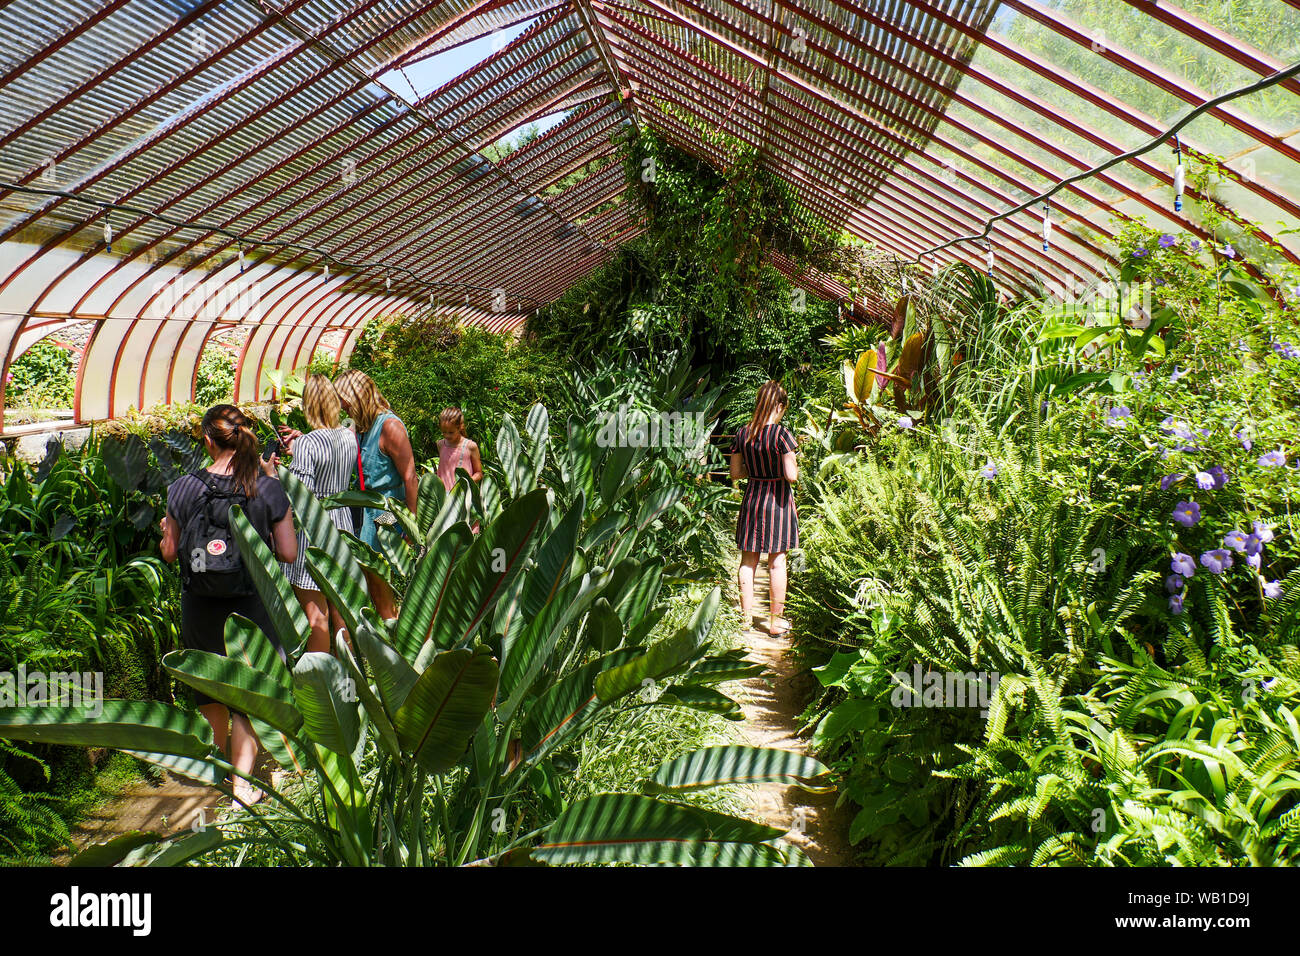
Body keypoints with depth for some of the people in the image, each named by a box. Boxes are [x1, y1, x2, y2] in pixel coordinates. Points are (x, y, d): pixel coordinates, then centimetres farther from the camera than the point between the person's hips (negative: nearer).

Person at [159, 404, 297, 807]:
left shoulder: (183, 488, -9)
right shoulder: (268, 489, -13)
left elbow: (169, 552, -1)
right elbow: (289, 553, -6)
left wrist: (166, 531, 23)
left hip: (200, 607, 2)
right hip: (253, 607, -2)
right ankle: (242, 779, 7)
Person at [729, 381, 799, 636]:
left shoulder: (742, 433, -1)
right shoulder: (781, 434, -16)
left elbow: (735, 472, 4)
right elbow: (791, 476, -18)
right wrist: (795, 468, 3)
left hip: (752, 497, 4)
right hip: (778, 500, -4)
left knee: (748, 560, 13)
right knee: (777, 561, 6)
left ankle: (746, 616, 20)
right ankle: (775, 620, 14)